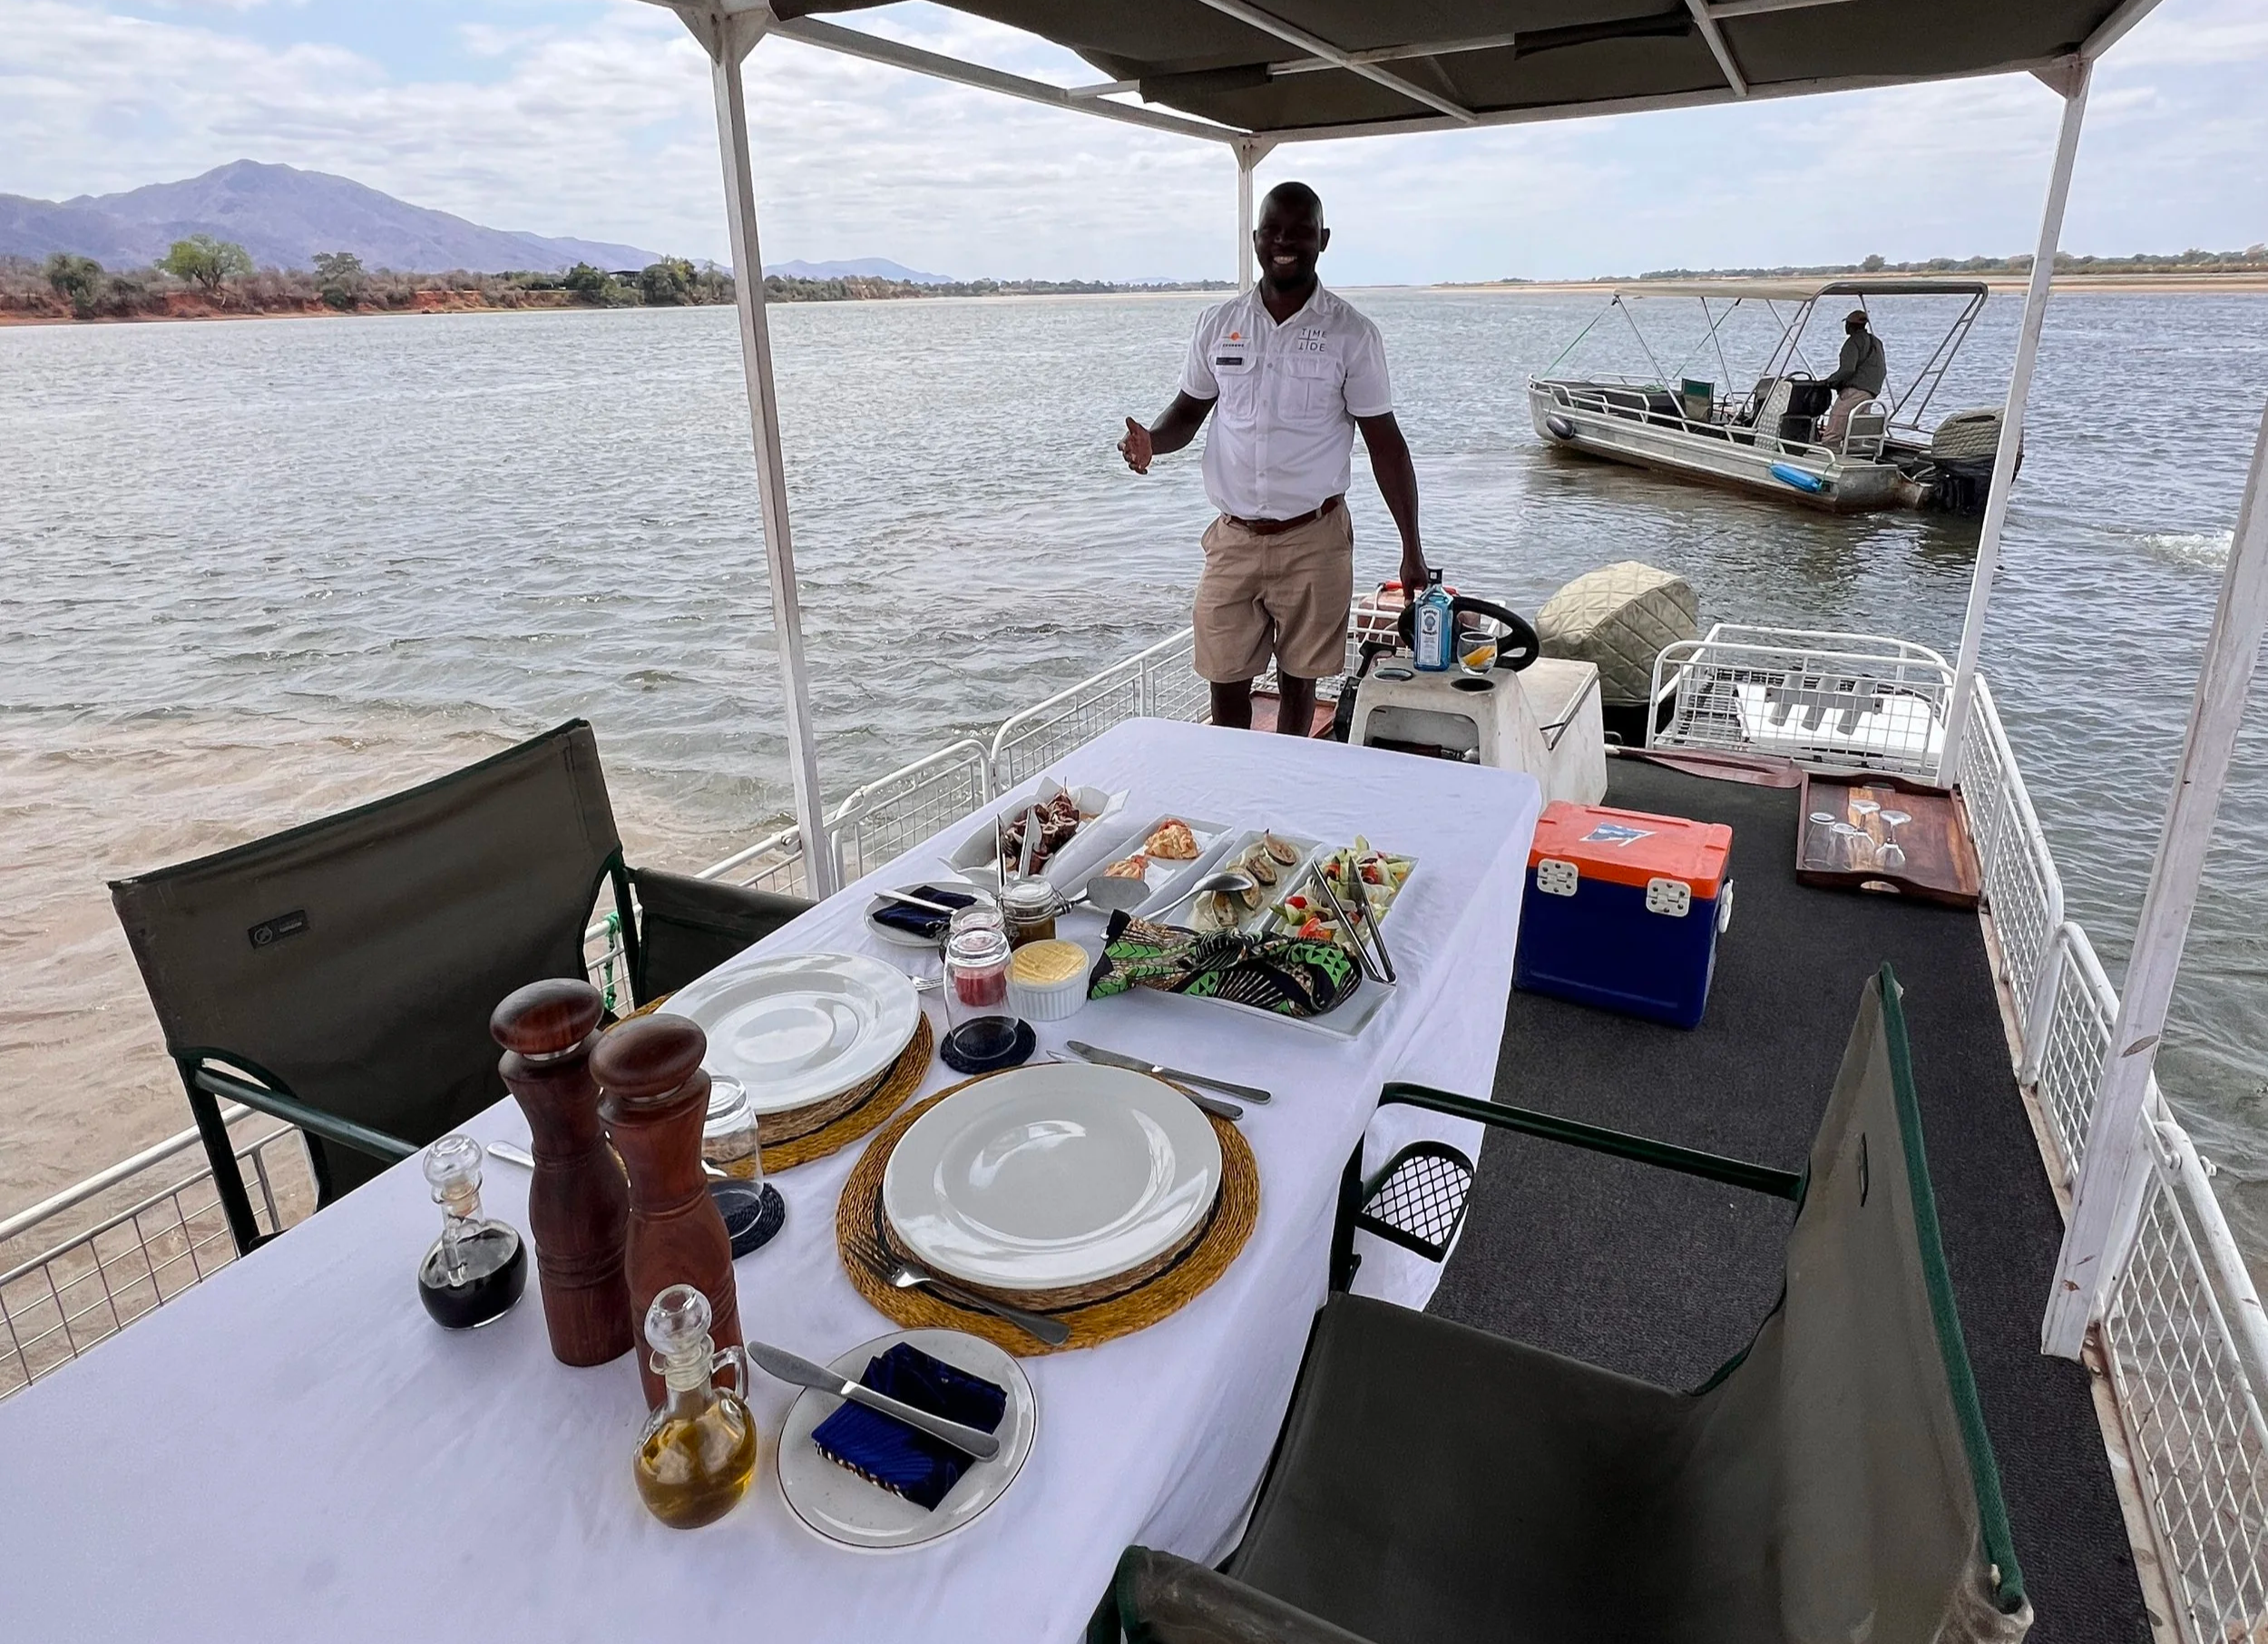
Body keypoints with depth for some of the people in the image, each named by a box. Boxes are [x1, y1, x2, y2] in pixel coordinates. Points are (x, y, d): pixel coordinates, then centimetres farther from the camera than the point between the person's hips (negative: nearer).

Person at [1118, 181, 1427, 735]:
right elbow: (1189, 410, 14)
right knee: (1226, 683, 6)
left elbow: (1385, 443, -3)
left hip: (1313, 540, -2)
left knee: (1298, 681, 9)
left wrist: (1412, 550, -5)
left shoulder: (1351, 334, -5)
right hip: (1232, 539, 3)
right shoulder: (1219, 324, 4)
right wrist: (1151, 441, -11)